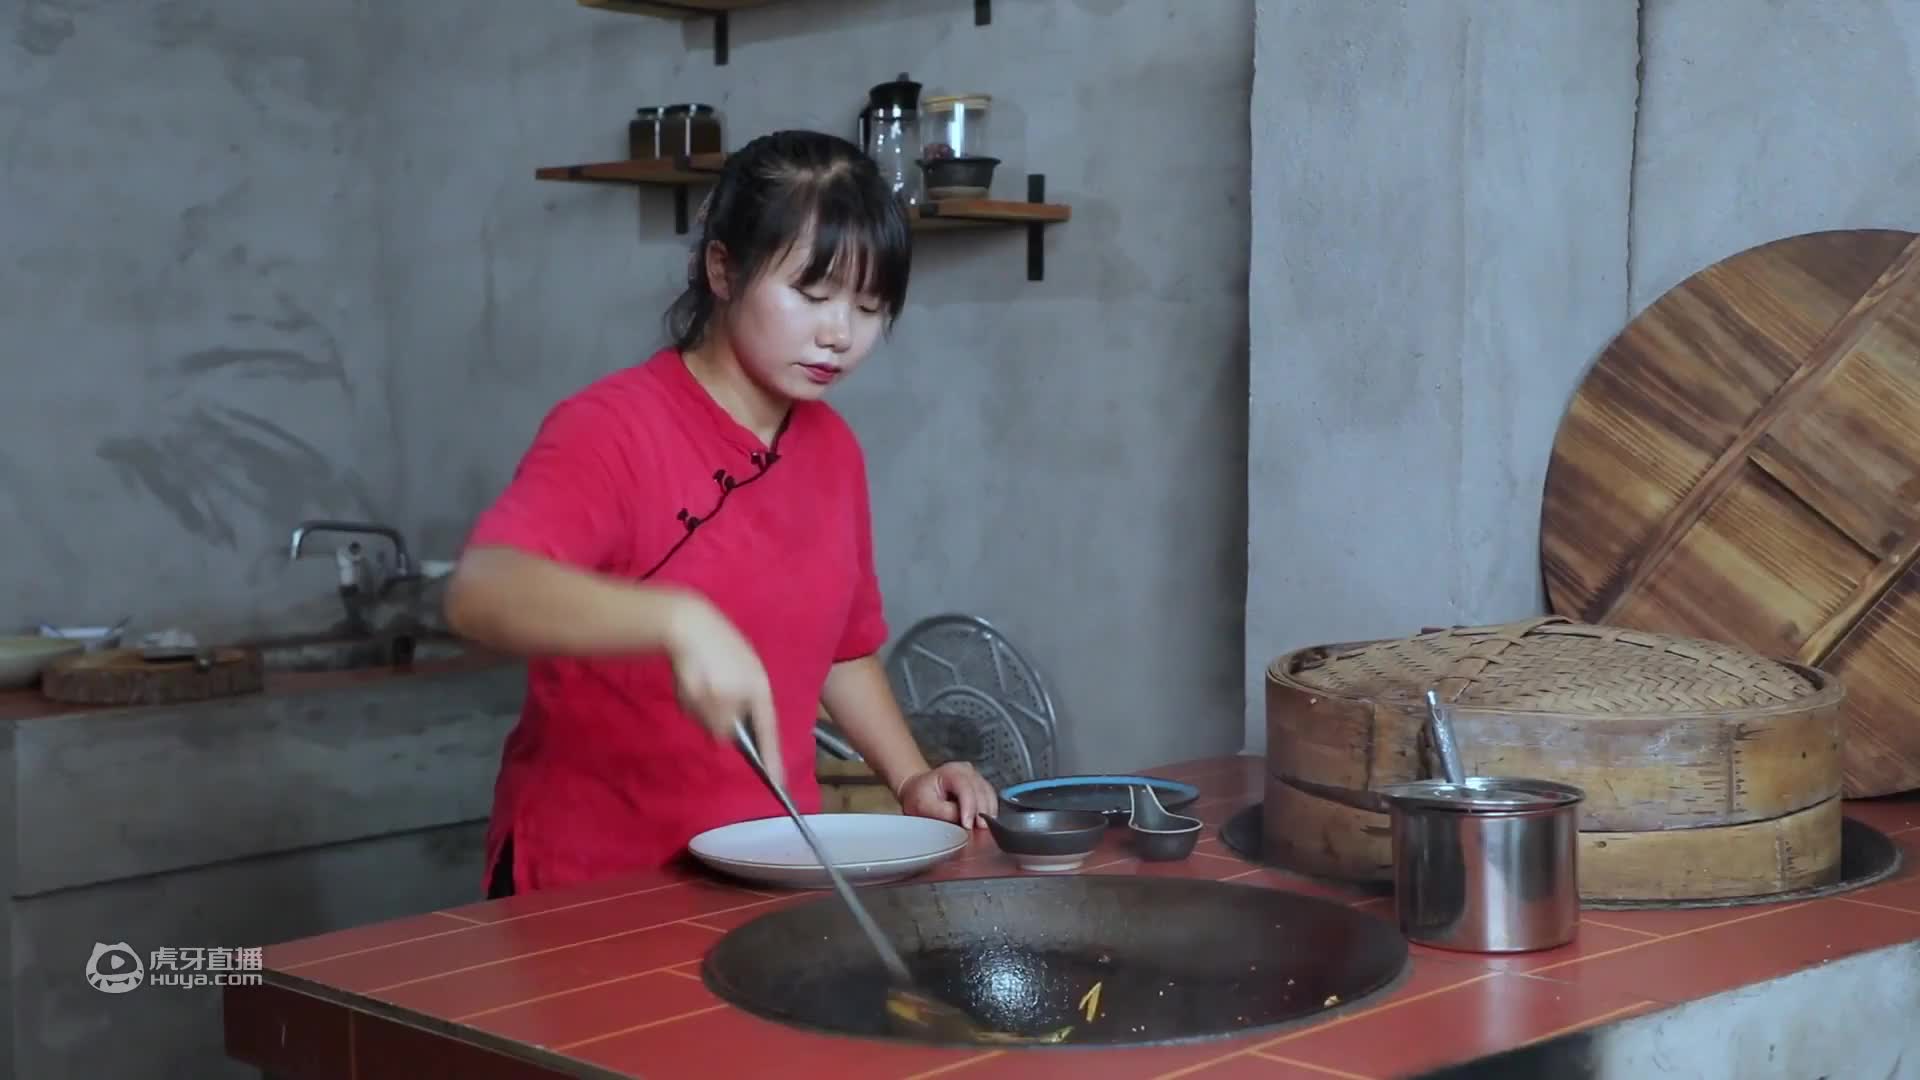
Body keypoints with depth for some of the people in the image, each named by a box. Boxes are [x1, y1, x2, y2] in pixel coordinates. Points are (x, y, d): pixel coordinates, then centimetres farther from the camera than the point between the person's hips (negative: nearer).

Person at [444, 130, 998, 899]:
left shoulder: (833, 449, 7)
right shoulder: (611, 427, -13)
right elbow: (482, 592, -30)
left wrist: (911, 779, 6)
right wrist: (677, 620, -43)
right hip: (593, 884, -5)